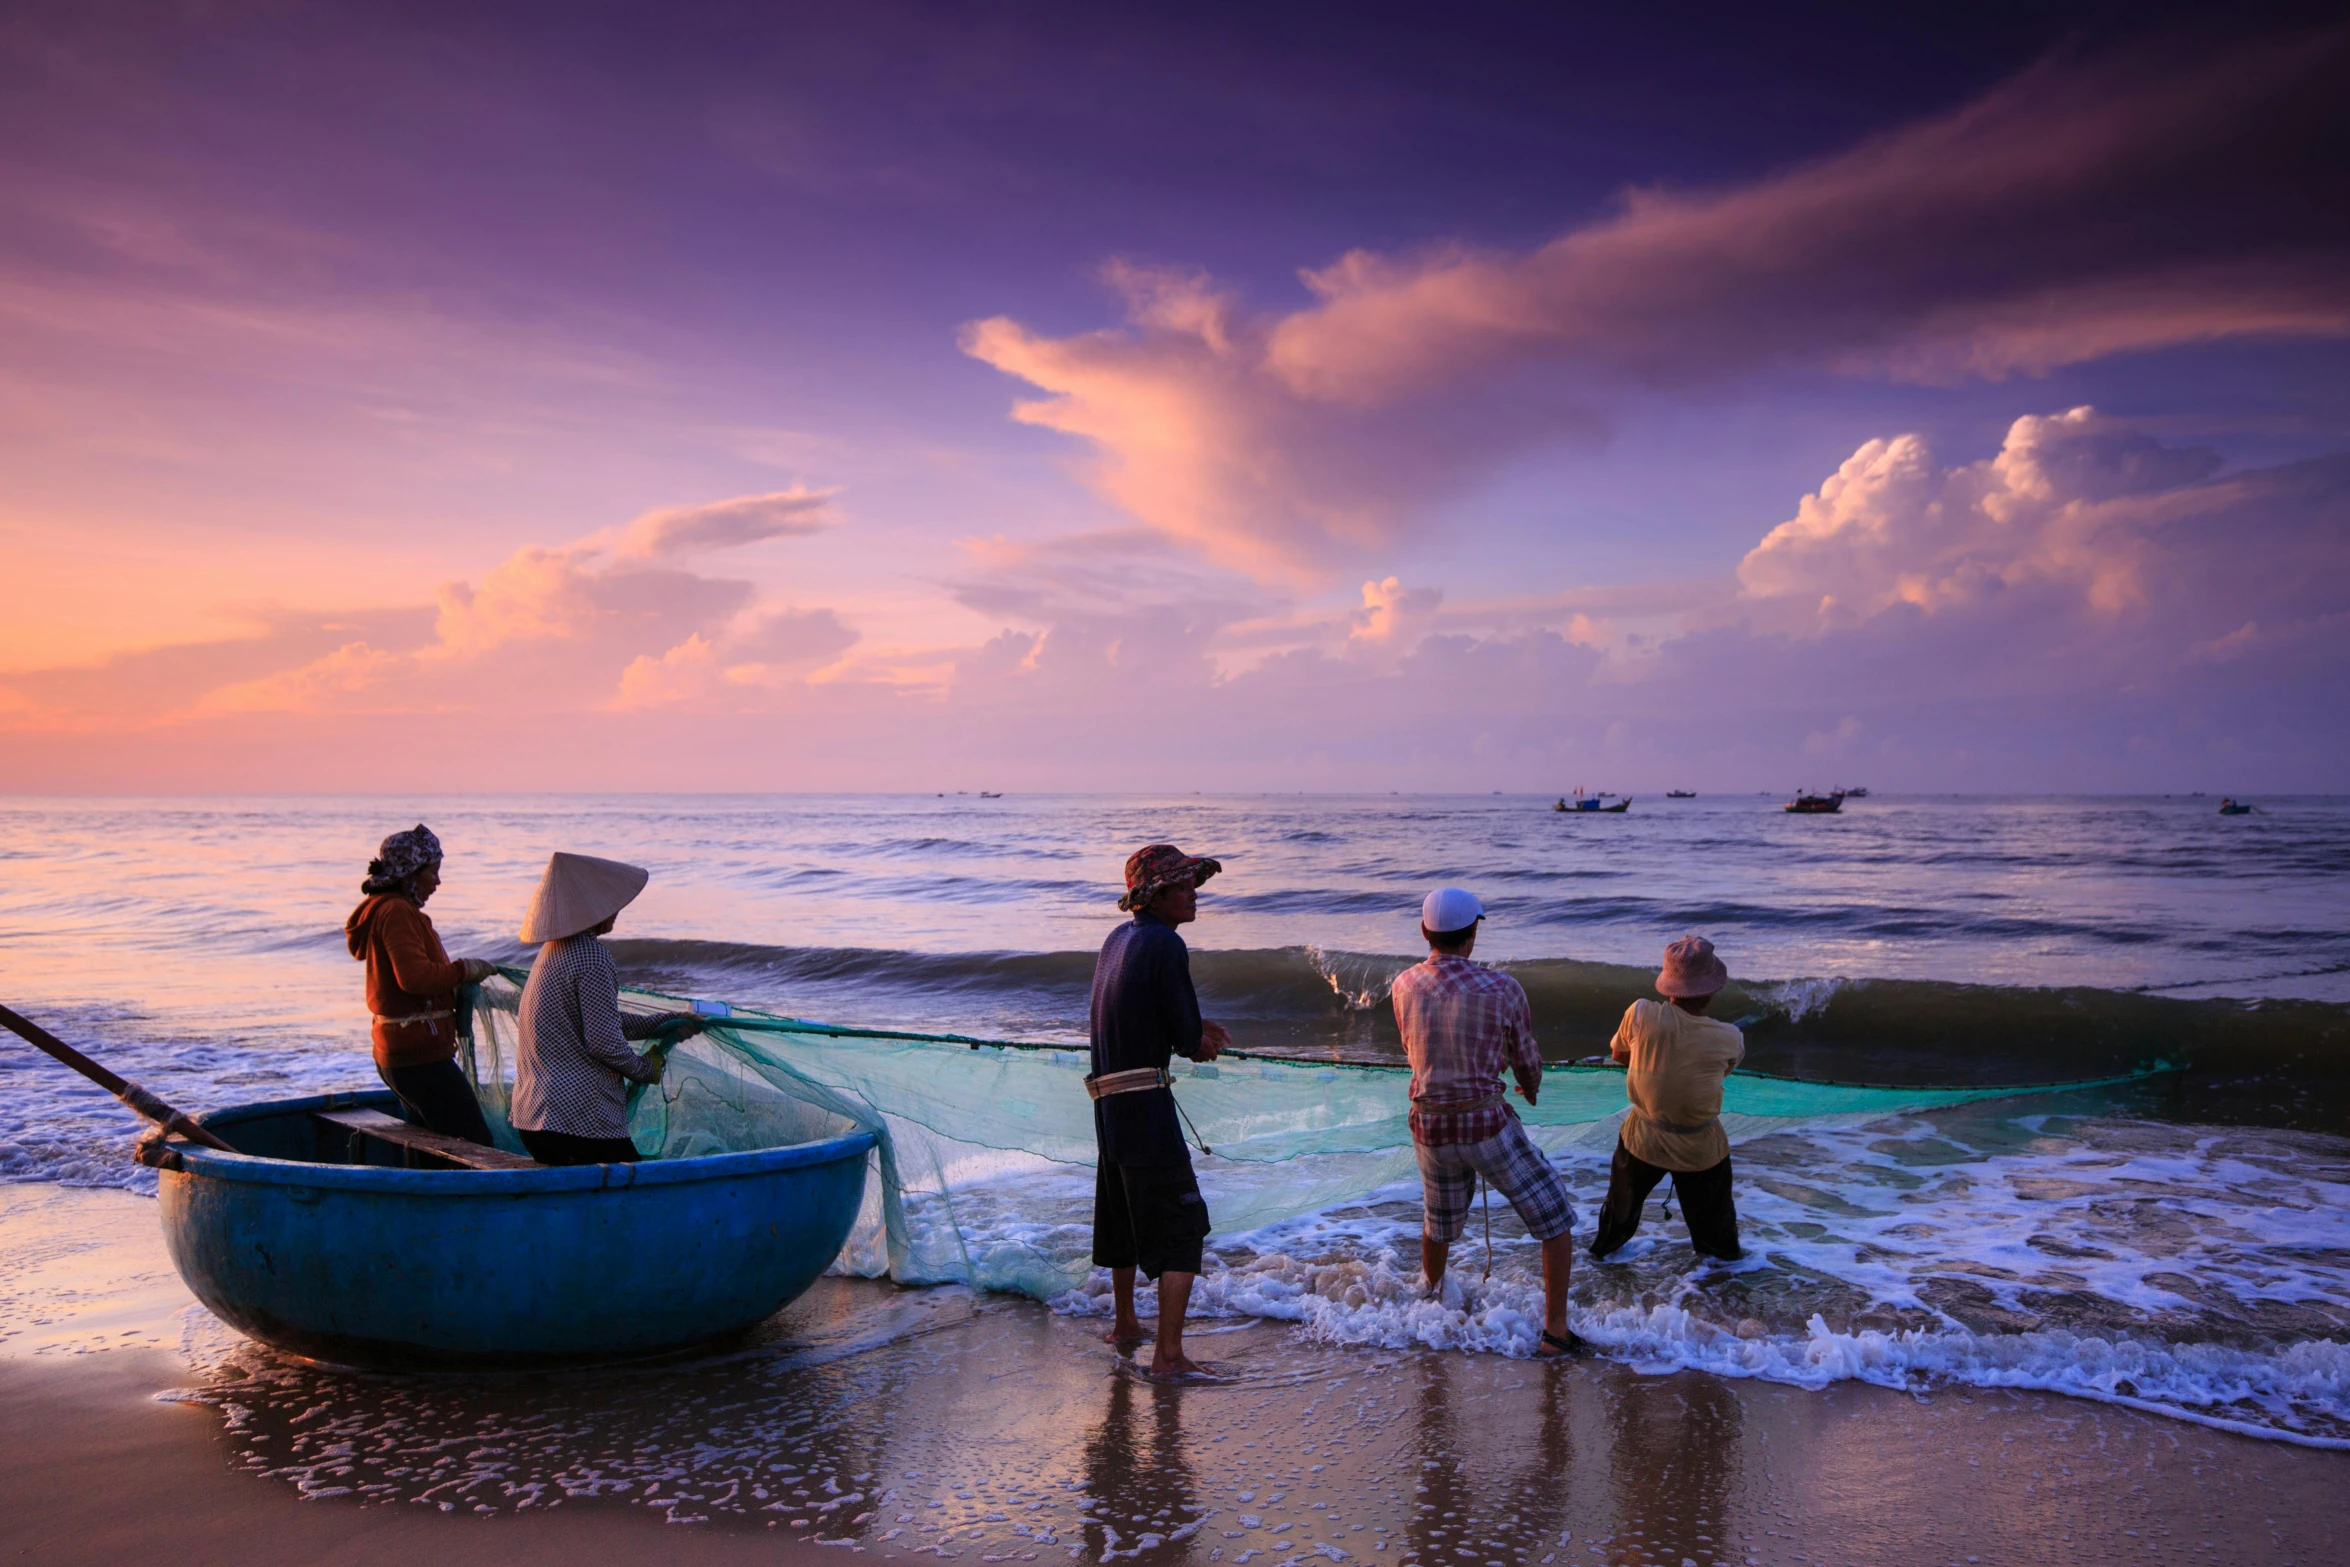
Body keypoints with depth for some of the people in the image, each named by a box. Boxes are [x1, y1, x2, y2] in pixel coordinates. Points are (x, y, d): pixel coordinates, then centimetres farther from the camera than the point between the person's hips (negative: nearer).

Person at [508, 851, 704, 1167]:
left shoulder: (555, 950, 16)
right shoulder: (590, 955, -15)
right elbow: (604, 1043, -18)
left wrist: (663, 1024, 25)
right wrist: (646, 1069, 0)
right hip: (575, 1120, -10)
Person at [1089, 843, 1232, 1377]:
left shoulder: (1118, 939, 11)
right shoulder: (1165, 945, -16)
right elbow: (1189, 1040, -14)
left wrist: (1195, 1030, 14)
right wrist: (1198, 1039, 9)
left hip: (1109, 1104, 9)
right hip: (1146, 1104, -9)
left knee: (1124, 1212, 25)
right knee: (1182, 1229, -3)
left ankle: (1124, 1322, 42)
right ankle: (1168, 1354, -3)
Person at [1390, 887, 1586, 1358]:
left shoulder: (1403, 987, -4)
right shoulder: (1504, 989, -16)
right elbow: (1526, 1060, 1)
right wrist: (1531, 1087, 26)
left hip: (1430, 1129, 5)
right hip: (1487, 1125, -5)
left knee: (1440, 1221, 32)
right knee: (1556, 1219, 12)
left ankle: (1433, 1298, 55)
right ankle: (1556, 1331, 9)